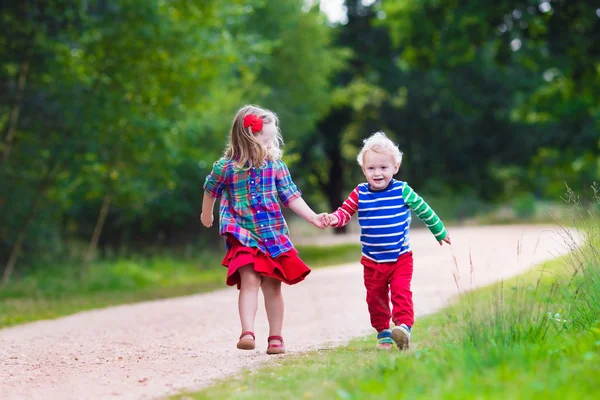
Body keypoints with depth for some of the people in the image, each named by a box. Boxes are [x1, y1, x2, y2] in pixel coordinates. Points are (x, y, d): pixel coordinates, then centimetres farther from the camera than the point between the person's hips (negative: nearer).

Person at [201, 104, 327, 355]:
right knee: (250, 281, -18)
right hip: (244, 237, -3)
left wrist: (313, 218, -11)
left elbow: (291, 197, -1)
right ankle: (247, 333, -25)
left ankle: (275, 338, 14)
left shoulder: (275, 165, -2)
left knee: (272, 286, 7)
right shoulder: (225, 167, -9)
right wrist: (206, 215, 26)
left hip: (274, 236, 3)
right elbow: (211, 191, 11)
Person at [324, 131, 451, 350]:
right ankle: (383, 333, 22)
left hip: (400, 258, -2)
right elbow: (345, 211, -5)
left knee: (401, 292, -17)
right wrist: (335, 218, -30)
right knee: (375, 298, 9)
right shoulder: (359, 195, -5)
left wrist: (439, 232, 15)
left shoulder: (403, 191, -8)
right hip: (372, 261, 2)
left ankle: (404, 327, -20)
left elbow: (424, 211, 4)